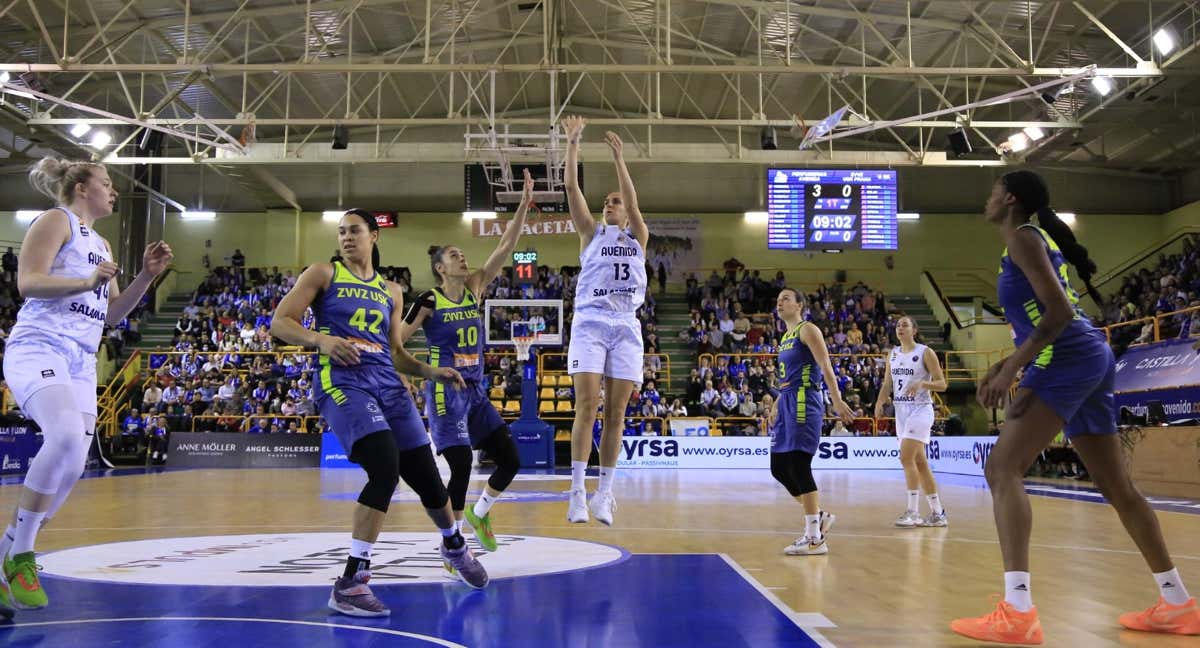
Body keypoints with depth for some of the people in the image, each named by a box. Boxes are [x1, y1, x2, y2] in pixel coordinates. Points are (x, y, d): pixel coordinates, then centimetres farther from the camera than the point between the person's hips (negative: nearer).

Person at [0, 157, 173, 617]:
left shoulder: (101, 244, 26)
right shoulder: (56, 220, 3)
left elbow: (112, 314, 24)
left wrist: (147, 275, 14)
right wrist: (87, 282, -23)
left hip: (81, 360, 9)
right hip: (39, 347, -8)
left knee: (70, 468, 2)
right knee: (67, 435, -31)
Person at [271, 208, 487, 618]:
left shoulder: (390, 291, 20)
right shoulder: (323, 275, 8)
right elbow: (280, 323, 2)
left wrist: (430, 372, 8)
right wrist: (320, 339, -16)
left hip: (387, 383, 5)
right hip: (342, 381, -5)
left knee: (425, 476, 5)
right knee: (386, 468, -26)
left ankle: (454, 546, 36)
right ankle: (350, 582, -17)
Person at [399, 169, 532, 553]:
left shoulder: (475, 288, 7)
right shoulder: (429, 302, -6)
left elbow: (506, 248, 0)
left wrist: (523, 206, -6)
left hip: (475, 390, 6)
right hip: (445, 392, -6)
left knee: (510, 458, 4)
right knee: (462, 467, -10)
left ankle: (478, 513, 29)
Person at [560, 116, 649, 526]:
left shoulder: (639, 238, 16)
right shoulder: (591, 234, 15)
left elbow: (633, 200, 0)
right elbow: (572, 189, 5)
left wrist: (618, 157, -5)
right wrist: (572, 145, 0)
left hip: (626, 326, 1)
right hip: (590, 322, -1)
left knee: (615, 412, 1)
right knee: (587, 406, -11)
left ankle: (604, 493, 7)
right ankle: (578, 491, -10)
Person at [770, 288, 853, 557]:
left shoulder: (808, 330, -4)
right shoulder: (785, 338, 21)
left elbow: (826, 367, -13)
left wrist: (837, 400, -22)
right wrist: (777, 407, 22)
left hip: (804, 403, -9)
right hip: (787, 404, 9)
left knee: (798, 467, -11)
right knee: (779, 468, 7)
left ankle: (815, 538, -4)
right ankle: (820, 516, 22)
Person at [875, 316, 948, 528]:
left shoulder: (925, 353, -6)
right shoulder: (892, 354, 11)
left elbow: (942, 384, -8)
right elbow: (887, 384, 14)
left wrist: (922, 383, -26)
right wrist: (879, 402, -4)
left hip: (920, 409, -7)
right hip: (901, 411, 7)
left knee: (906, 457, -17)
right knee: (919, 463, 9)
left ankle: (913, 511, -10)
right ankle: (937, 513, 16)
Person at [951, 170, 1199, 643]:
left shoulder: (1023, 237, -5)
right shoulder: (1037, 238, 23)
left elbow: (1058, 312, -17)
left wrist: (1011, 369, -19)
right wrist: (1006, 364, 20)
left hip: (1067, 361, -10)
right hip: (1089, 358, 10)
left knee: (1002, 467, -16)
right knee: (1116, 485, 15)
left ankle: (1017, 611, -24)